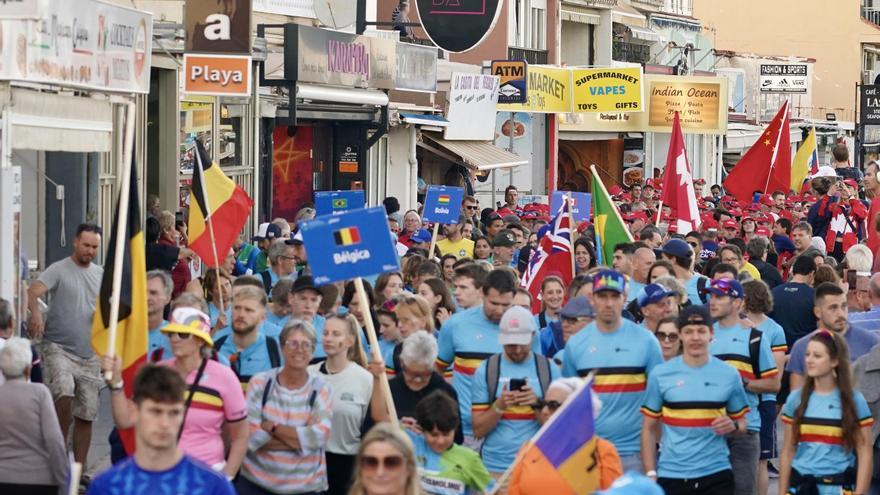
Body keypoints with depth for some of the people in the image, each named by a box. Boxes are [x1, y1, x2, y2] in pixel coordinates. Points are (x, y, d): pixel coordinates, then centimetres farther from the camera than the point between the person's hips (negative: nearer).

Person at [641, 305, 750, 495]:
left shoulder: (729, 374, 4)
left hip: (716, 474, 0)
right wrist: (651, 474, -1)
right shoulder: (660, 374, 1)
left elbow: (742, 423, 13)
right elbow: (649, 429, 6)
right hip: (671, 476, 0)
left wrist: (733, 426, -11)